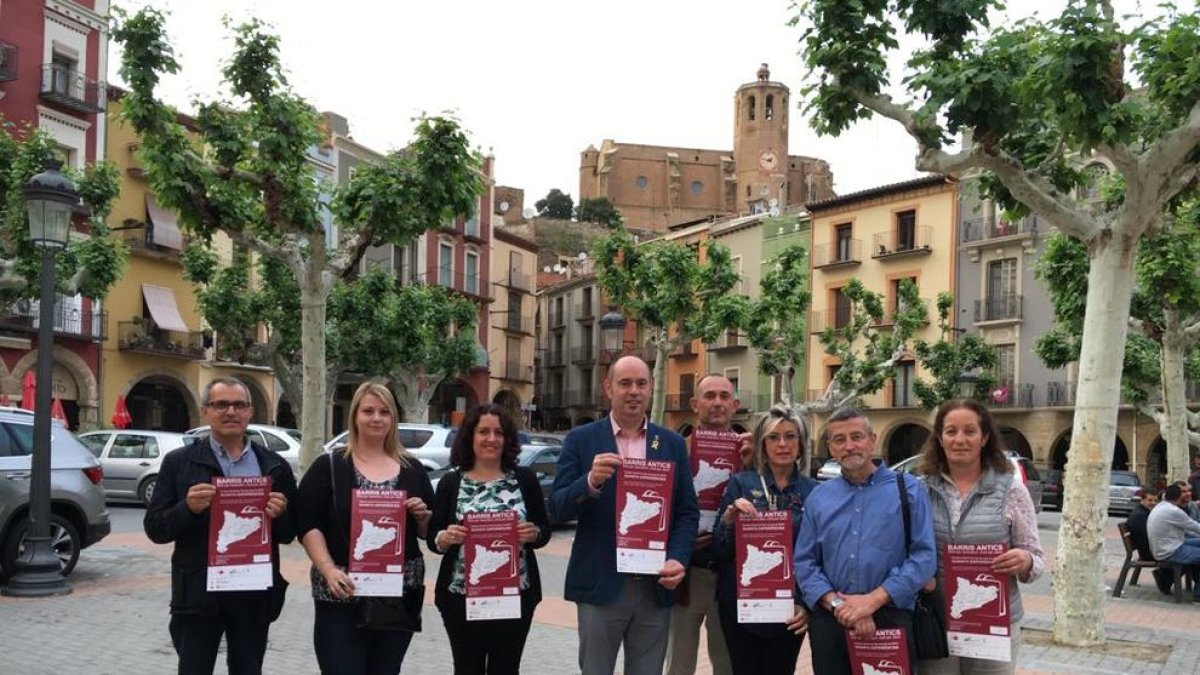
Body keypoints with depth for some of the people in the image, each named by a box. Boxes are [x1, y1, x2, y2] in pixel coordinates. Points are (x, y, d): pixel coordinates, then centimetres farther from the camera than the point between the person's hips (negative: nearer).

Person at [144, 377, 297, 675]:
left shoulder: (275, 467, 7)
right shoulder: (179, 463, 2)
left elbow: (289, 534, 9)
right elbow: (155, 528, 0)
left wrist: (279, 516, -13)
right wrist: (189, 508, -19)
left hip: (254, 596, 2)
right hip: (198, 594, -2)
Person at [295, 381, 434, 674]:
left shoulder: (412, 469, 11)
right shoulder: (328, 466, 0)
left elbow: (429, 532, 16)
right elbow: (308, 525, -6)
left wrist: (422, 516, -6)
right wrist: (329, 569, -19)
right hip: (342, 595, -3)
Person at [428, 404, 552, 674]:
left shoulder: (525, 478, 3)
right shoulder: (451, 482, 2)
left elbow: (545, 531, 6)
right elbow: (432, 539, 2)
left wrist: (533, 534, -16)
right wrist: (446, 538, -19)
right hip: (461, 596, 0)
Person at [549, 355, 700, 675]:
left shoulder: (673, 444, 8)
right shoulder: (581, 439, 0)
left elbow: (688, 511, 7)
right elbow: (557, 510, -5)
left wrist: (678, 559, -11)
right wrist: (591, 482, -24)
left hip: (656, 587, 2)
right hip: (601, 586, -2)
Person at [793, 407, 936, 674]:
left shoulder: (908, 490, 2)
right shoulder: (818, 498, 10)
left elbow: (924, 556, -7)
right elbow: (804, 562, 5)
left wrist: (873, 600, -15)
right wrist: (837, 604, -12)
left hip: (891, 619, -2)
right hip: (829, 622, 2)